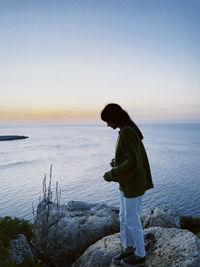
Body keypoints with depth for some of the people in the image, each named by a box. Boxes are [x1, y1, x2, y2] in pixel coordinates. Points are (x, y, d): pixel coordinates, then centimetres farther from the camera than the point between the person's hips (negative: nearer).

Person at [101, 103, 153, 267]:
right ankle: (128, 249, 38)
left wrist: (112, 175, -19)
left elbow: (133, 162, -28)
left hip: (133, 184, -10)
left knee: (132, 220, 8)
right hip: (127, 182, 10)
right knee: (124, 217, 20)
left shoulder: (127, 133, -24)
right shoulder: (129, 130, 7)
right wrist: (117, 162, 5)